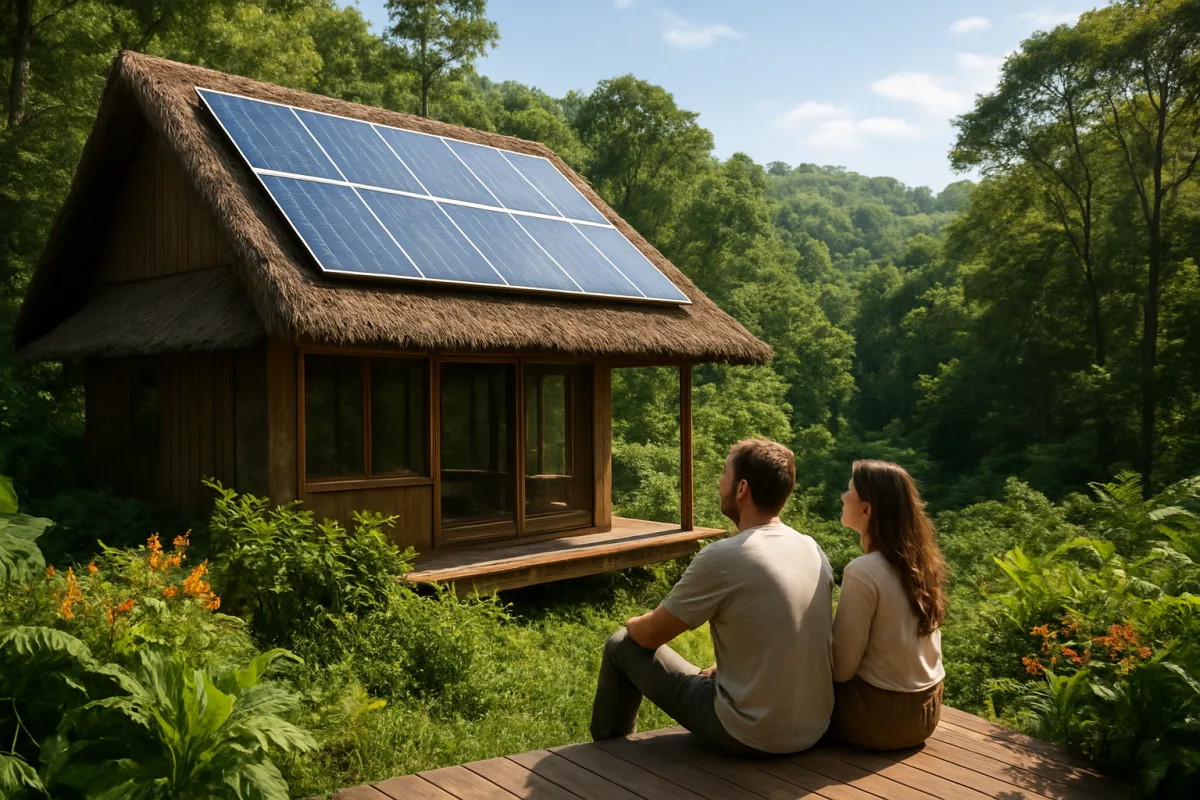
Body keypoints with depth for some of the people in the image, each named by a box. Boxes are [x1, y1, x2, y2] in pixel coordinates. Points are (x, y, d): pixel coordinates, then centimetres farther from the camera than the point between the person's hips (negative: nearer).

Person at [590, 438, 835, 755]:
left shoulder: (721, 557, -20)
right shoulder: (813, 549, 0)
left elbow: (651, 634, -8)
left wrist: (632, 624, 13)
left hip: (749, 737, -6)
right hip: (814, 729, 7)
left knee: (622, 647, 9)